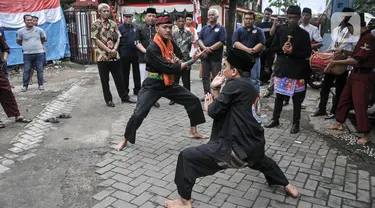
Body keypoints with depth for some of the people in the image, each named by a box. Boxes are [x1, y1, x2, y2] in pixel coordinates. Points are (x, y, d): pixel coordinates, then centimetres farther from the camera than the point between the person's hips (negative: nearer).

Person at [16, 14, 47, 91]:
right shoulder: (20, 31, 2)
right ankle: (25, 86, 9)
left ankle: (40, 84, 13)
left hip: (39, 53, 0)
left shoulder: (39, 30, 3)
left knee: (40, 70, 3)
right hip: (27, 54, 0)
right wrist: (26, 46, 15)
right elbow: (18, 41, 15)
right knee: (26, 70, 1)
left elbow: (43, 39, 18)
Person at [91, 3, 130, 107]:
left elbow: (118, 38, 8)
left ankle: (124, 97, 20)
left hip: (115, 55, 4)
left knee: (119, 78, 10)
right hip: (102, 56, -4)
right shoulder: (95, 24, -4)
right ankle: (108, 100, 15)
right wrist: (108, 50, -16)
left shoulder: (113, 23, 10)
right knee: (105, 80, 5)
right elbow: (96, 40, -11)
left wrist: (114, 49, -9)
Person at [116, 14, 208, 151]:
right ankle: (125, 139, 12)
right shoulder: (153, 48, -23)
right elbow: (169, 68, -28)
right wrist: (191, 61, -21)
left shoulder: (171, 43, 3)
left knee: (193, 100, 7)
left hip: (169, 83, 8)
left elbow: (180, 60, 13)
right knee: (138, 114, -13)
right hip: (153, 85, -7)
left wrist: (177, 61, -13)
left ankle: (193, 132, 23)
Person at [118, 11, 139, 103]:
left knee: (136, 72, 11)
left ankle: (137, 89, 23)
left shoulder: (135, 27, 9)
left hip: (135, 53, 4)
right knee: (125, 73, 5)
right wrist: (119, 53, -11)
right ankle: (125, 91, 15)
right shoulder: (120, 28, -3)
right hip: (125, 55, -4)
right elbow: (117, 41, -6)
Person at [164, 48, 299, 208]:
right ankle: (287, 185, 59)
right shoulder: (247, 85, 11)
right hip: (254, 146, 10)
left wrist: (208, 105, 8)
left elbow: (214, 111, -13)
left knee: (186, 157, -7)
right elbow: (225, 107, 14)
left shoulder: (235, 85, -15)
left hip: (238, 149, -10)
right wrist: (215, 89, 9)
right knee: (261, 160, 45)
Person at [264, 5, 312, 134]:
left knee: (297, 98, 4)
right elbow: (273, 48, 10)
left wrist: (293, 51, -18)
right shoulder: (281, 31, 7)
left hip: (296, 70, -2)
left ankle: (296, 123, 14)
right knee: (279, 96, 11)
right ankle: (275, 119, 23)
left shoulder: (304, 34, -1)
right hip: (281, 68, 3)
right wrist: (282, 48, -11)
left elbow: (307, 53, -4)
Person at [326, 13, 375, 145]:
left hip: (363, 76, -10)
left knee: (360, 104, -4)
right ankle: (339, 123, 30)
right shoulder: (362, 37, 10)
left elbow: (356, 60, -26)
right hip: (355, 73, 10)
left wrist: (335, 62, -26)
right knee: (344, 98, 16)